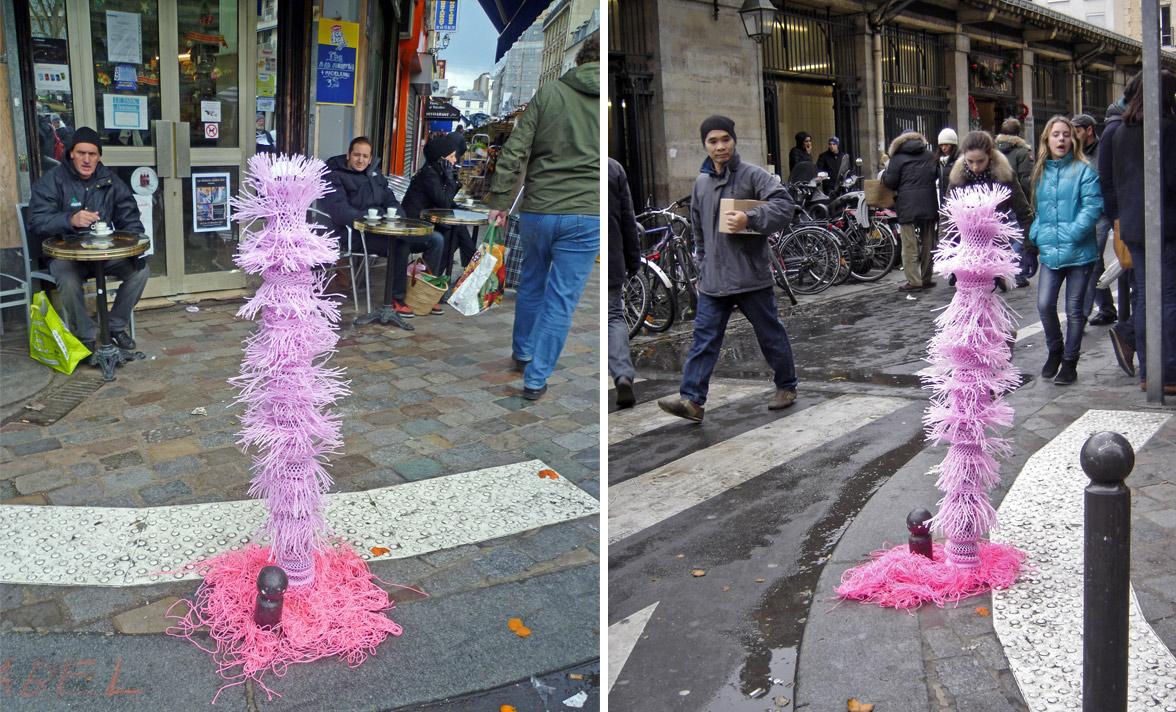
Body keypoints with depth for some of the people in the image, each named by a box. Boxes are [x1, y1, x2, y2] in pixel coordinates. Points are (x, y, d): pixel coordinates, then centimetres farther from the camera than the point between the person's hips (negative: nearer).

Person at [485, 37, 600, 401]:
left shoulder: (548, 92, 0)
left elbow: (514, 150, -4)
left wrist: (499, 199, 3)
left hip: (537, 210, 2)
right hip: (587, 215, -1)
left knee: (531, 283, 23)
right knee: (561, 299, 5)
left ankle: (522, 351, 40)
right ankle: (536, 378, 10)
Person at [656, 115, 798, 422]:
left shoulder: (753, 175, -7)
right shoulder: (701, 182, 12)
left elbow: (785, 205, -18)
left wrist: (750, 218, -29)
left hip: (752, 276, -4)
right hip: (713, 279, 5)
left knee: (770, 334, 9)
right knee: (704, 337, 0)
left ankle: (786, 386, 27)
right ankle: (691, 399, 0)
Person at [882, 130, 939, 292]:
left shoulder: (898, 157, -2)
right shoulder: (930, 156, 14)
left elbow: (889, 182, -6)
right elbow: (937, 175, 23)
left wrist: (885, 172, 12)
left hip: (907, 206, -5)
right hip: (929, 205, 5)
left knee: (910, 245, -3)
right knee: (927, 243, 12)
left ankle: (914, 281, -7)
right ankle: (926, 279, 17)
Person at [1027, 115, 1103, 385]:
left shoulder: (1084, 171, -3)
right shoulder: (1040, 173, 11)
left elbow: (1092, 206, -11)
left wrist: (1073, 233, -21)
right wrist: (1036, 236, 4)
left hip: (1079, 252, -3)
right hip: (1049, 252, 3)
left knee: (1074, 309, 5)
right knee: (1044, 304, -7)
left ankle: (1069, 362, 17)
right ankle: (1054, 351, 18)